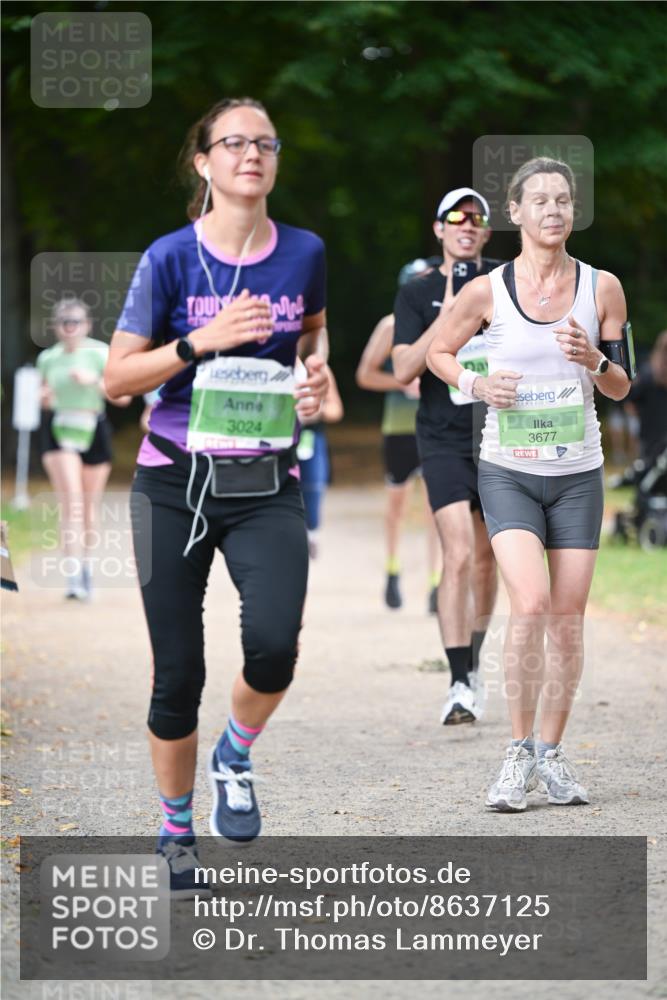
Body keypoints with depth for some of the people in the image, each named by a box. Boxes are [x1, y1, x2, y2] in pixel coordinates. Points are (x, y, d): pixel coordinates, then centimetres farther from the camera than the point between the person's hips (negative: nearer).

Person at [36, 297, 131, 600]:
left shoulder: (100, 354, -2)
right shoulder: (47, 358, 5)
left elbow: (123, 397, -6)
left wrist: (94, 381, -19)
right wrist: (44, 399, -4)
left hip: (93, 430, 0)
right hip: (58, 431, 0)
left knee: (89, 507, 10)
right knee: (70, 502, -16)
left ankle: (87, 569, 30)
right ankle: (72, 578, -22)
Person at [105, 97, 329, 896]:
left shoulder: (303, 253, 2)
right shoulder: (171, 257, -6)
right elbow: (117, 376, -4)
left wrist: (317, 366, 2)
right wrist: (202, 341, -17)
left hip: (267, 486, 1)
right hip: (176, 484, -1)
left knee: (273, 642, -23)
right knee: (177, 672, 3)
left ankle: (235, 757, 9)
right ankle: (176, 830, 24)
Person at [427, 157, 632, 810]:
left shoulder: (602, 288, 1)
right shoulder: (486, 292, -4)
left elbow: (621, 388, 7)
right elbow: (438, 351, 12)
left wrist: (594, 361, -14)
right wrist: (474, 384, -7)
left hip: (578, 473, 2)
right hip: (508, 469, -2)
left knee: (568, 619, 4)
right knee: (530, 603, -18)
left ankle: (551, 754, 17)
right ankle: (518, 752, -6)